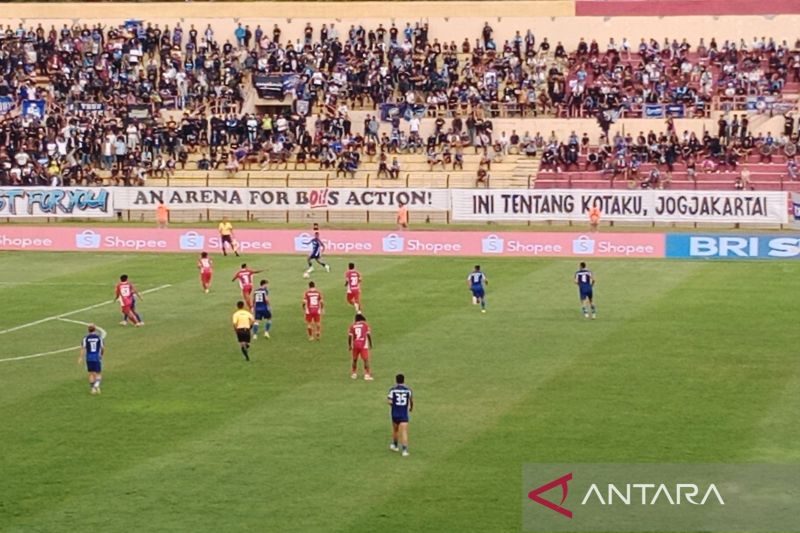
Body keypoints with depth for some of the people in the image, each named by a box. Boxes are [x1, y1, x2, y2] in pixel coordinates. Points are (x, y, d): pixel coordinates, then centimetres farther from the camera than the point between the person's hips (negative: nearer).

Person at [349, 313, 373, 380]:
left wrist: (349, 345, 13)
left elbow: (350, 336, 2)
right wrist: (370, 344, 5)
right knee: (366, 360, -1)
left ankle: (354, 374, 26)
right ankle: (367, 375, -8)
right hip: (363, 345, -3)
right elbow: (368, 334, -5)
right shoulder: (365, 325, 0)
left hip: (355, 345, 3)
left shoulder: (352, 325, 5)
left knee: (355, 360, 18)